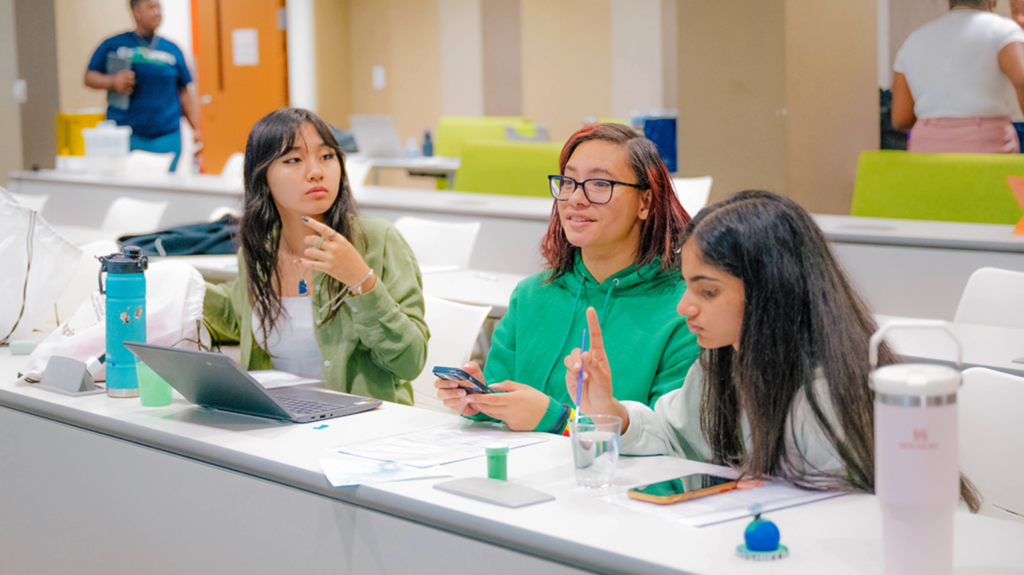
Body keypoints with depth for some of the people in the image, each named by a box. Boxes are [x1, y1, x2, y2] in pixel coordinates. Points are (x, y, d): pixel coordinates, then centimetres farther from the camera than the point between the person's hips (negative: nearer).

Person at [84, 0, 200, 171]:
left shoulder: (172, 50, 12)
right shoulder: (113, 45, 7)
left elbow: (185, 92, 14)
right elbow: (89, 77, 9)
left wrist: (195, 129, 8)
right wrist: (113, 81, -11)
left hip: (166, 138, 2)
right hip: (124, 136, -2)